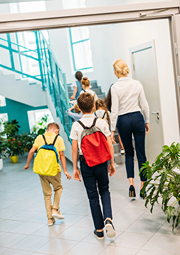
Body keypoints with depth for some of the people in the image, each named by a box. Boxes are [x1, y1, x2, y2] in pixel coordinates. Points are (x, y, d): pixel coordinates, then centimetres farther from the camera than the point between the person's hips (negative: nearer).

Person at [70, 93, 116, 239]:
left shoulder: (76, 125, -5)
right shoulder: (102, 123, -4)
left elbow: (74, 148, -5)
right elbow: (110, 145, -4)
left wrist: (75, 168, 3)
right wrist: (112, 163, 6)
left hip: (86, 163, 0)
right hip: (101, 161, 1)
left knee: (93, 196, 10)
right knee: (104, 190, 20)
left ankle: (99, 230, 18)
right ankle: (108, 219, -2)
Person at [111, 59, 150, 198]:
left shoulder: (115, 87, -10)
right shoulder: (137, 84, -1)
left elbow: (115, 110, -10)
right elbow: (144, 105, 1)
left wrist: (112, 129, -5)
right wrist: (147, 121, 13)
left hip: (123, 120, -1)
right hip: (137, 118, 2)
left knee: (129, 152, 16)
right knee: (141, 153, 6)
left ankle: (131, 182, 2)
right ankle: (143, 186, 11)